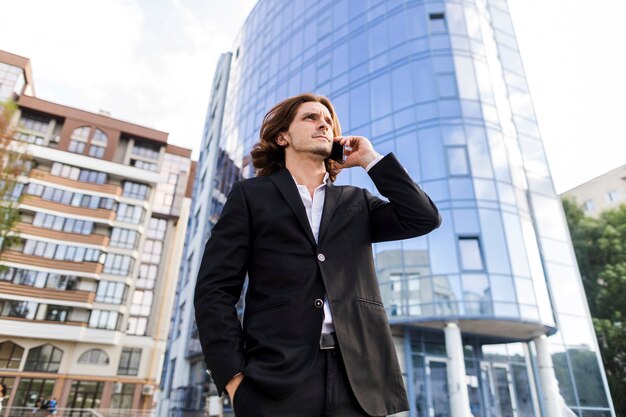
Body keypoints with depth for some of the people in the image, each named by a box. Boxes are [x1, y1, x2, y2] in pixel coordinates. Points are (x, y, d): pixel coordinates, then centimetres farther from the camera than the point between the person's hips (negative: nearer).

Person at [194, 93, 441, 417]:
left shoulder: (356, 202, 17)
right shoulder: (250, 195, 8)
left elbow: (424, 218, 4)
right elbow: (214, 288, 2)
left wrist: (370, 159, 8)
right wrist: (234, 375, -9)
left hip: (359, 379, 3)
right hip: (278, 380, -2)